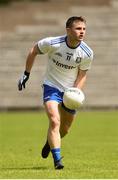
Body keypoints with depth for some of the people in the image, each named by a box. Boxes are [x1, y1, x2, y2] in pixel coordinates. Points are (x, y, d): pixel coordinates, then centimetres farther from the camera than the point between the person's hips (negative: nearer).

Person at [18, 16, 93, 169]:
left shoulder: (87, 53, -15)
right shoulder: (52, 43, -22)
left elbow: (82, 75, -3)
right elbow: (33, 51, -3)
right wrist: (26, 74, 1)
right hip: (51, 87, -3)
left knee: (65, 129, 14)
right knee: (54, 121, -23)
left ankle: (50, 142, 47)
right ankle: (57, 160, -22)